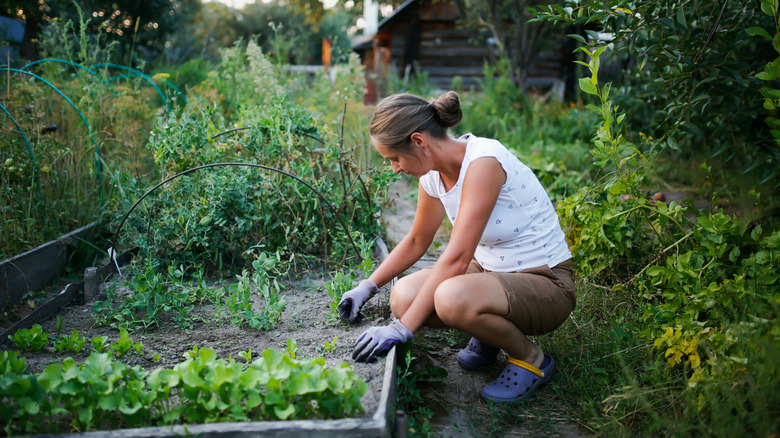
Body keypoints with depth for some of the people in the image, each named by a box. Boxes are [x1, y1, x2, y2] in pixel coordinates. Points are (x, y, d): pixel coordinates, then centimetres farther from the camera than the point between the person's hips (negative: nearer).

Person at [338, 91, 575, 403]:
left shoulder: (483, 161, -26)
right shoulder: (433, 175, -1)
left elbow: (456, 258, -31)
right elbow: (416, 241, 16)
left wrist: (402, 329, -29)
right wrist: (367, 287, 9)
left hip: (546, 284, -7)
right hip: (489, 269, 7)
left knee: (452, 298, -36)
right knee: (403, 296, -15)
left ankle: (531, 359, -6)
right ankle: (488, 332, 12)